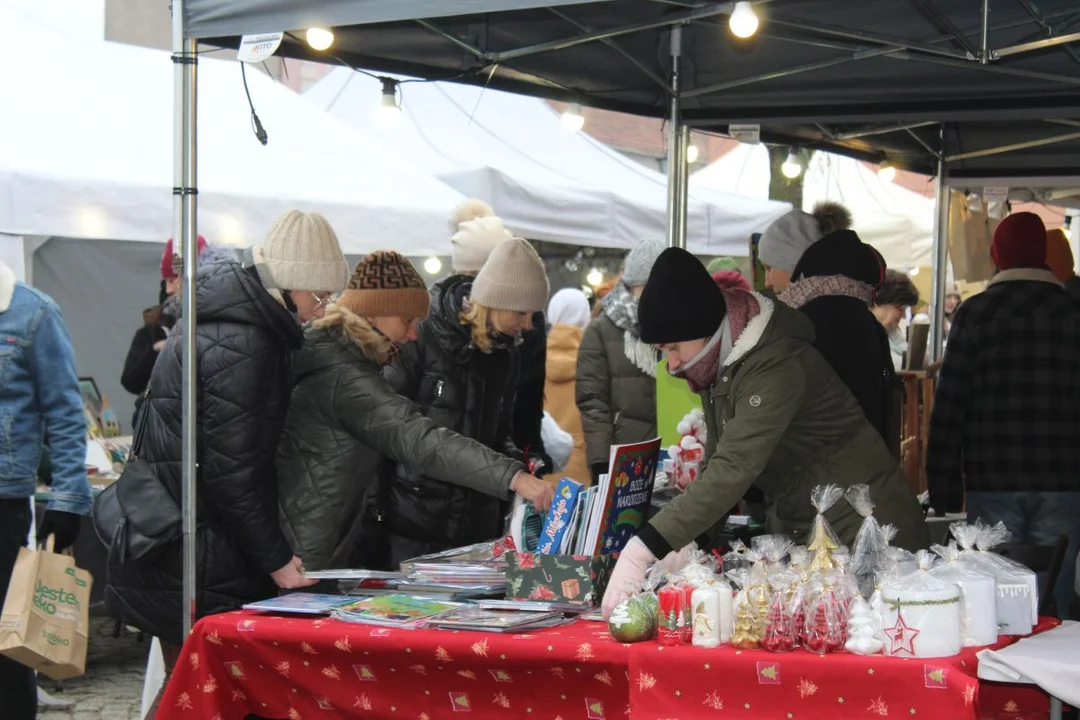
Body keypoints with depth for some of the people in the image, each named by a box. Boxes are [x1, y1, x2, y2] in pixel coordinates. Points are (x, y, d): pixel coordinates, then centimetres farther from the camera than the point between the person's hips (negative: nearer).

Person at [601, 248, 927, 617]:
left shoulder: (777, 365, -27)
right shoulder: (720, 362, 2)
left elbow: (733, 471, -36)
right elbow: (716, 463, 5)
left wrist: (643, 549, -42)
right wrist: (684, 542, -10)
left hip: (863, 533, -8)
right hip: (798, 534, 8)